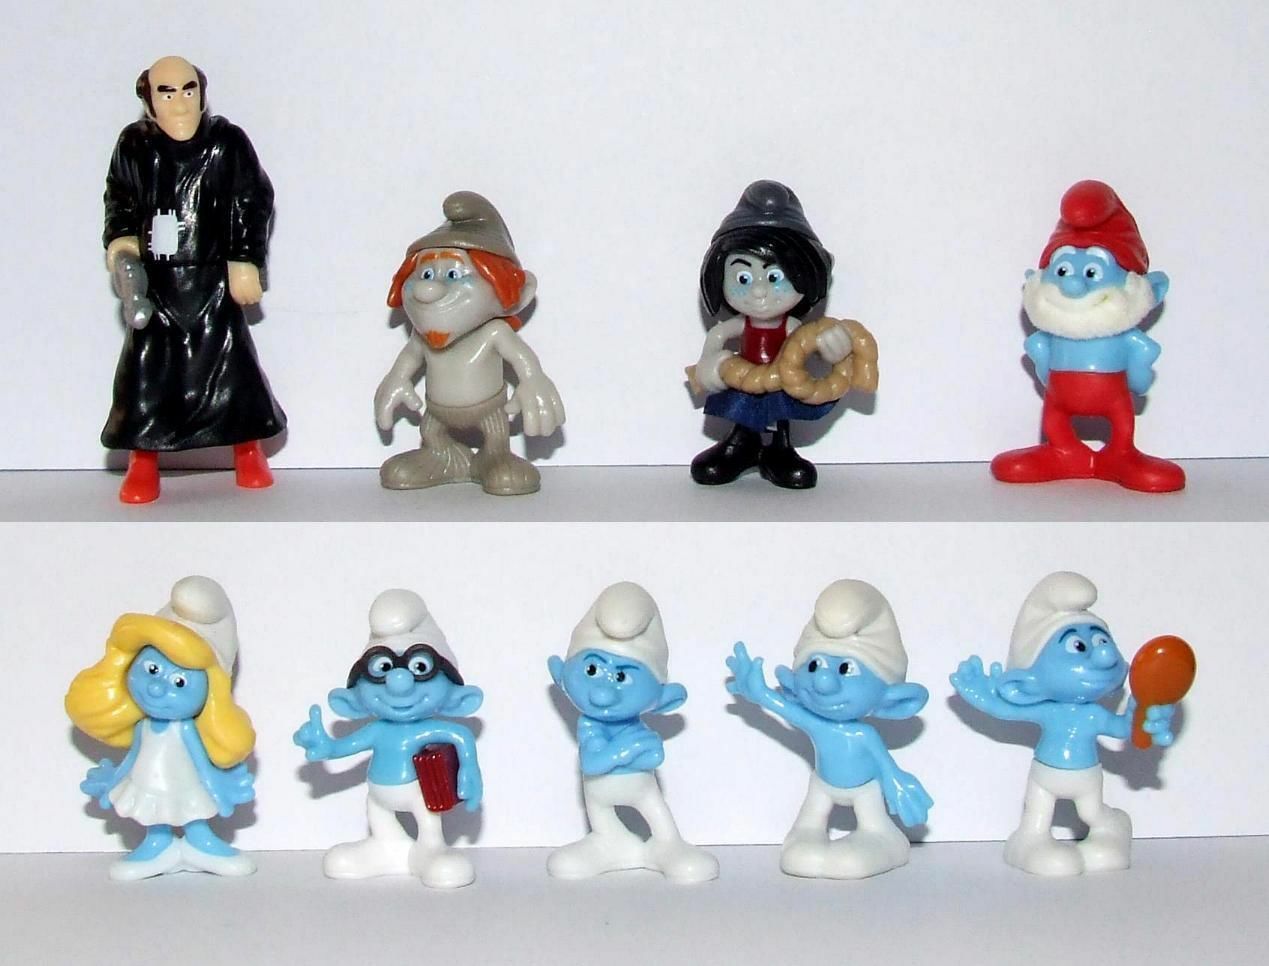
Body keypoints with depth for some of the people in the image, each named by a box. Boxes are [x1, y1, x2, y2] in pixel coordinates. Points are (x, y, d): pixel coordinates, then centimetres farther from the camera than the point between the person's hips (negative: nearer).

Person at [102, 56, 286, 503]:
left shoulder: (227, 142, -6)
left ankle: (248, 453, 18)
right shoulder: (134, 145, 0)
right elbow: (119, 199, 14)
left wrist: (244, 261, -6)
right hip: (154, 278, 2)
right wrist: (120, 237, -3)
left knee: (229, 360, 1)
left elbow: (253, 205, -3)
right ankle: (142, 462, 9)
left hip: (212, 277, -2)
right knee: (146, 364, -1)